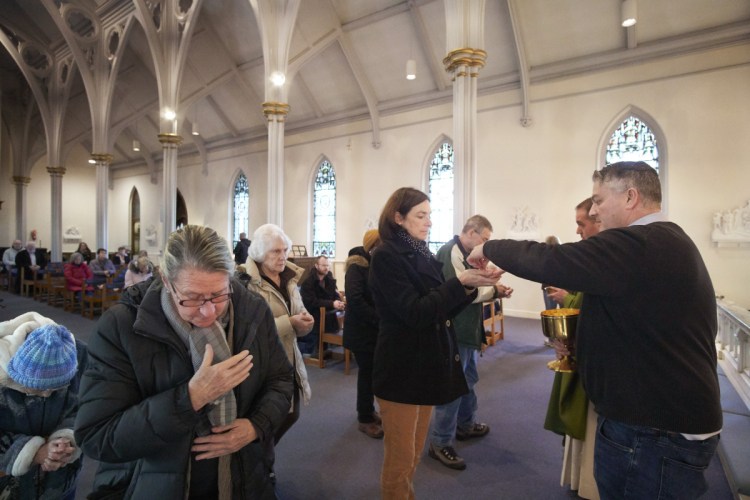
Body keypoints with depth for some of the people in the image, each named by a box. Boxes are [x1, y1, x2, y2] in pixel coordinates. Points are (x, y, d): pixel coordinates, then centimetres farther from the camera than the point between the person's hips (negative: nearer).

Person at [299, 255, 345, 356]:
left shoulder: (330, 279, 7)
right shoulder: (308, 282, -12)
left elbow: (335, 295, 3)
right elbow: (311, 302, -22)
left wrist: (339, 303, -23)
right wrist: (332, 304, -31)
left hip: (326, 315, 6)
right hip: (312, 318, -5)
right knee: (310, 347, -3)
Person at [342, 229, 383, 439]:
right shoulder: (357, 266, -15)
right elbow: (354, 299, -25)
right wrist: (378, 319, -24)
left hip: (376, 329, 7)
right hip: (362, 330, -7)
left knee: (372, 371, 15)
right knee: (367, 372, 3)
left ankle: (368, 410, 33)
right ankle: (364, 419, 18)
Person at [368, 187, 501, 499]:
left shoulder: (425, 256, 8)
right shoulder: (386, 256, -15)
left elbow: (442, 309, 9)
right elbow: (414, 313, -23)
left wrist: (471, 286, -6)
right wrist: (460, 283, -25)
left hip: (427, 364, 8)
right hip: (402, 368, -7)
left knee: (414, 453, 21)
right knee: (400, 458, 8)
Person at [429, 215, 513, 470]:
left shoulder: (465, 254, 12)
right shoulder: (450, 252, -18)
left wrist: (493, 292, 1)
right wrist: (492, 289, -12)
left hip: (468, 330, 10)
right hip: (455, 332, -10)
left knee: (469, 379, 22)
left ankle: (466, 425, 40)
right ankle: (440, 442, 10)